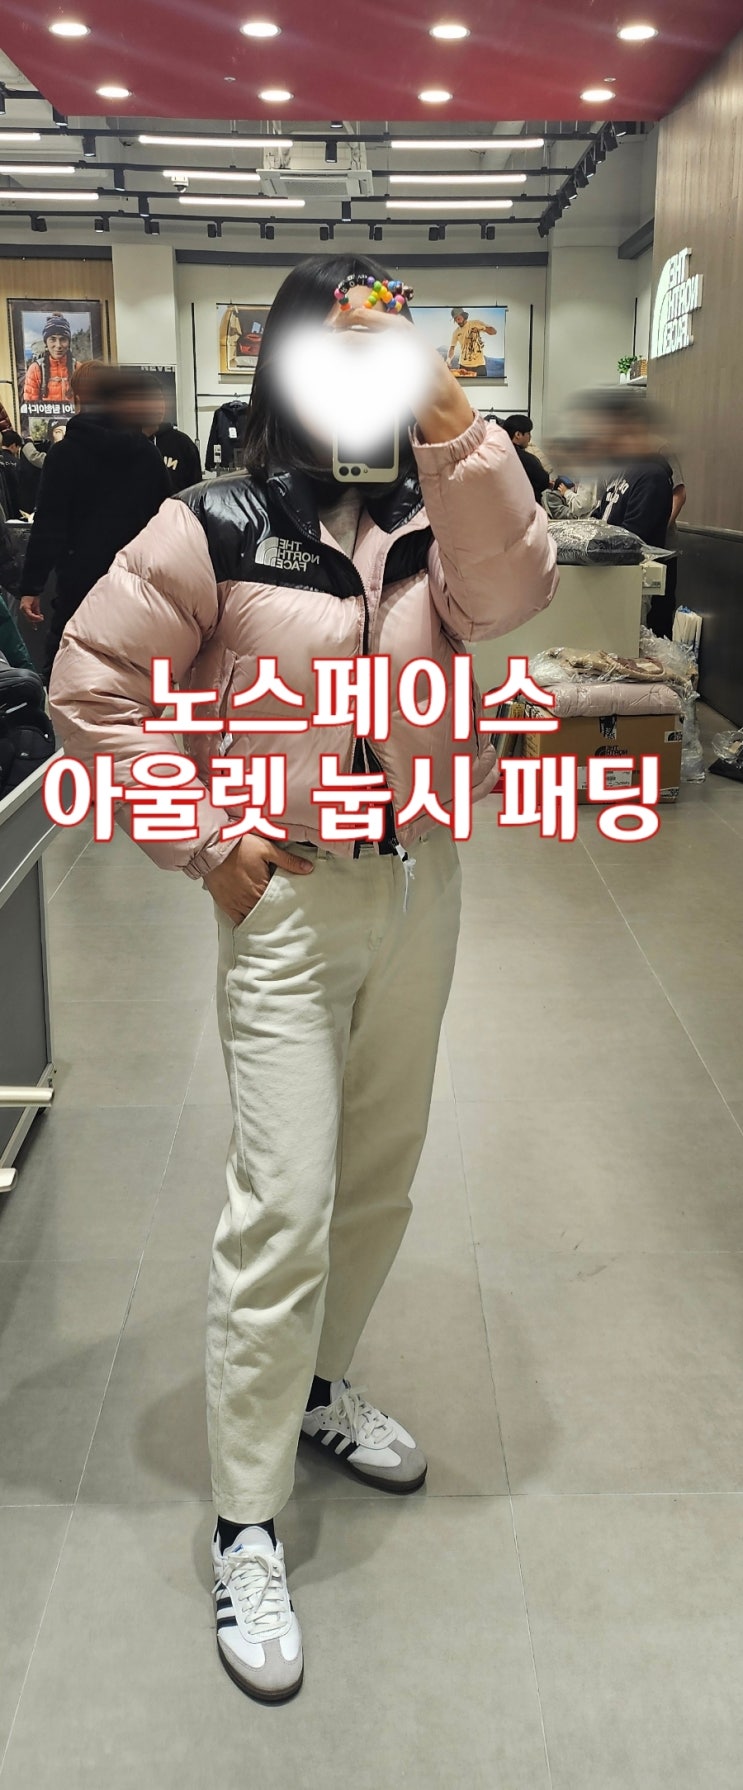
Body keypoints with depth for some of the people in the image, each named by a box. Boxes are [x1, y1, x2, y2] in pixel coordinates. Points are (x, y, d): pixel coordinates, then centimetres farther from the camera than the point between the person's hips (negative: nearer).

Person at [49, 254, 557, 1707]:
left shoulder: (431, 517, 2)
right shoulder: (215, 530, -8)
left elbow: (513, 589, -18)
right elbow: (91, 686, -6)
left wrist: (446, 416, -24)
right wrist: (201, 837, -10)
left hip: (422, 883, 5)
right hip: (290, 897, -5)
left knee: (380, 1177, 18)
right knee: (284, 1206, -6)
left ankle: (316, 1387, 42)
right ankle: (245, 1526, 10)